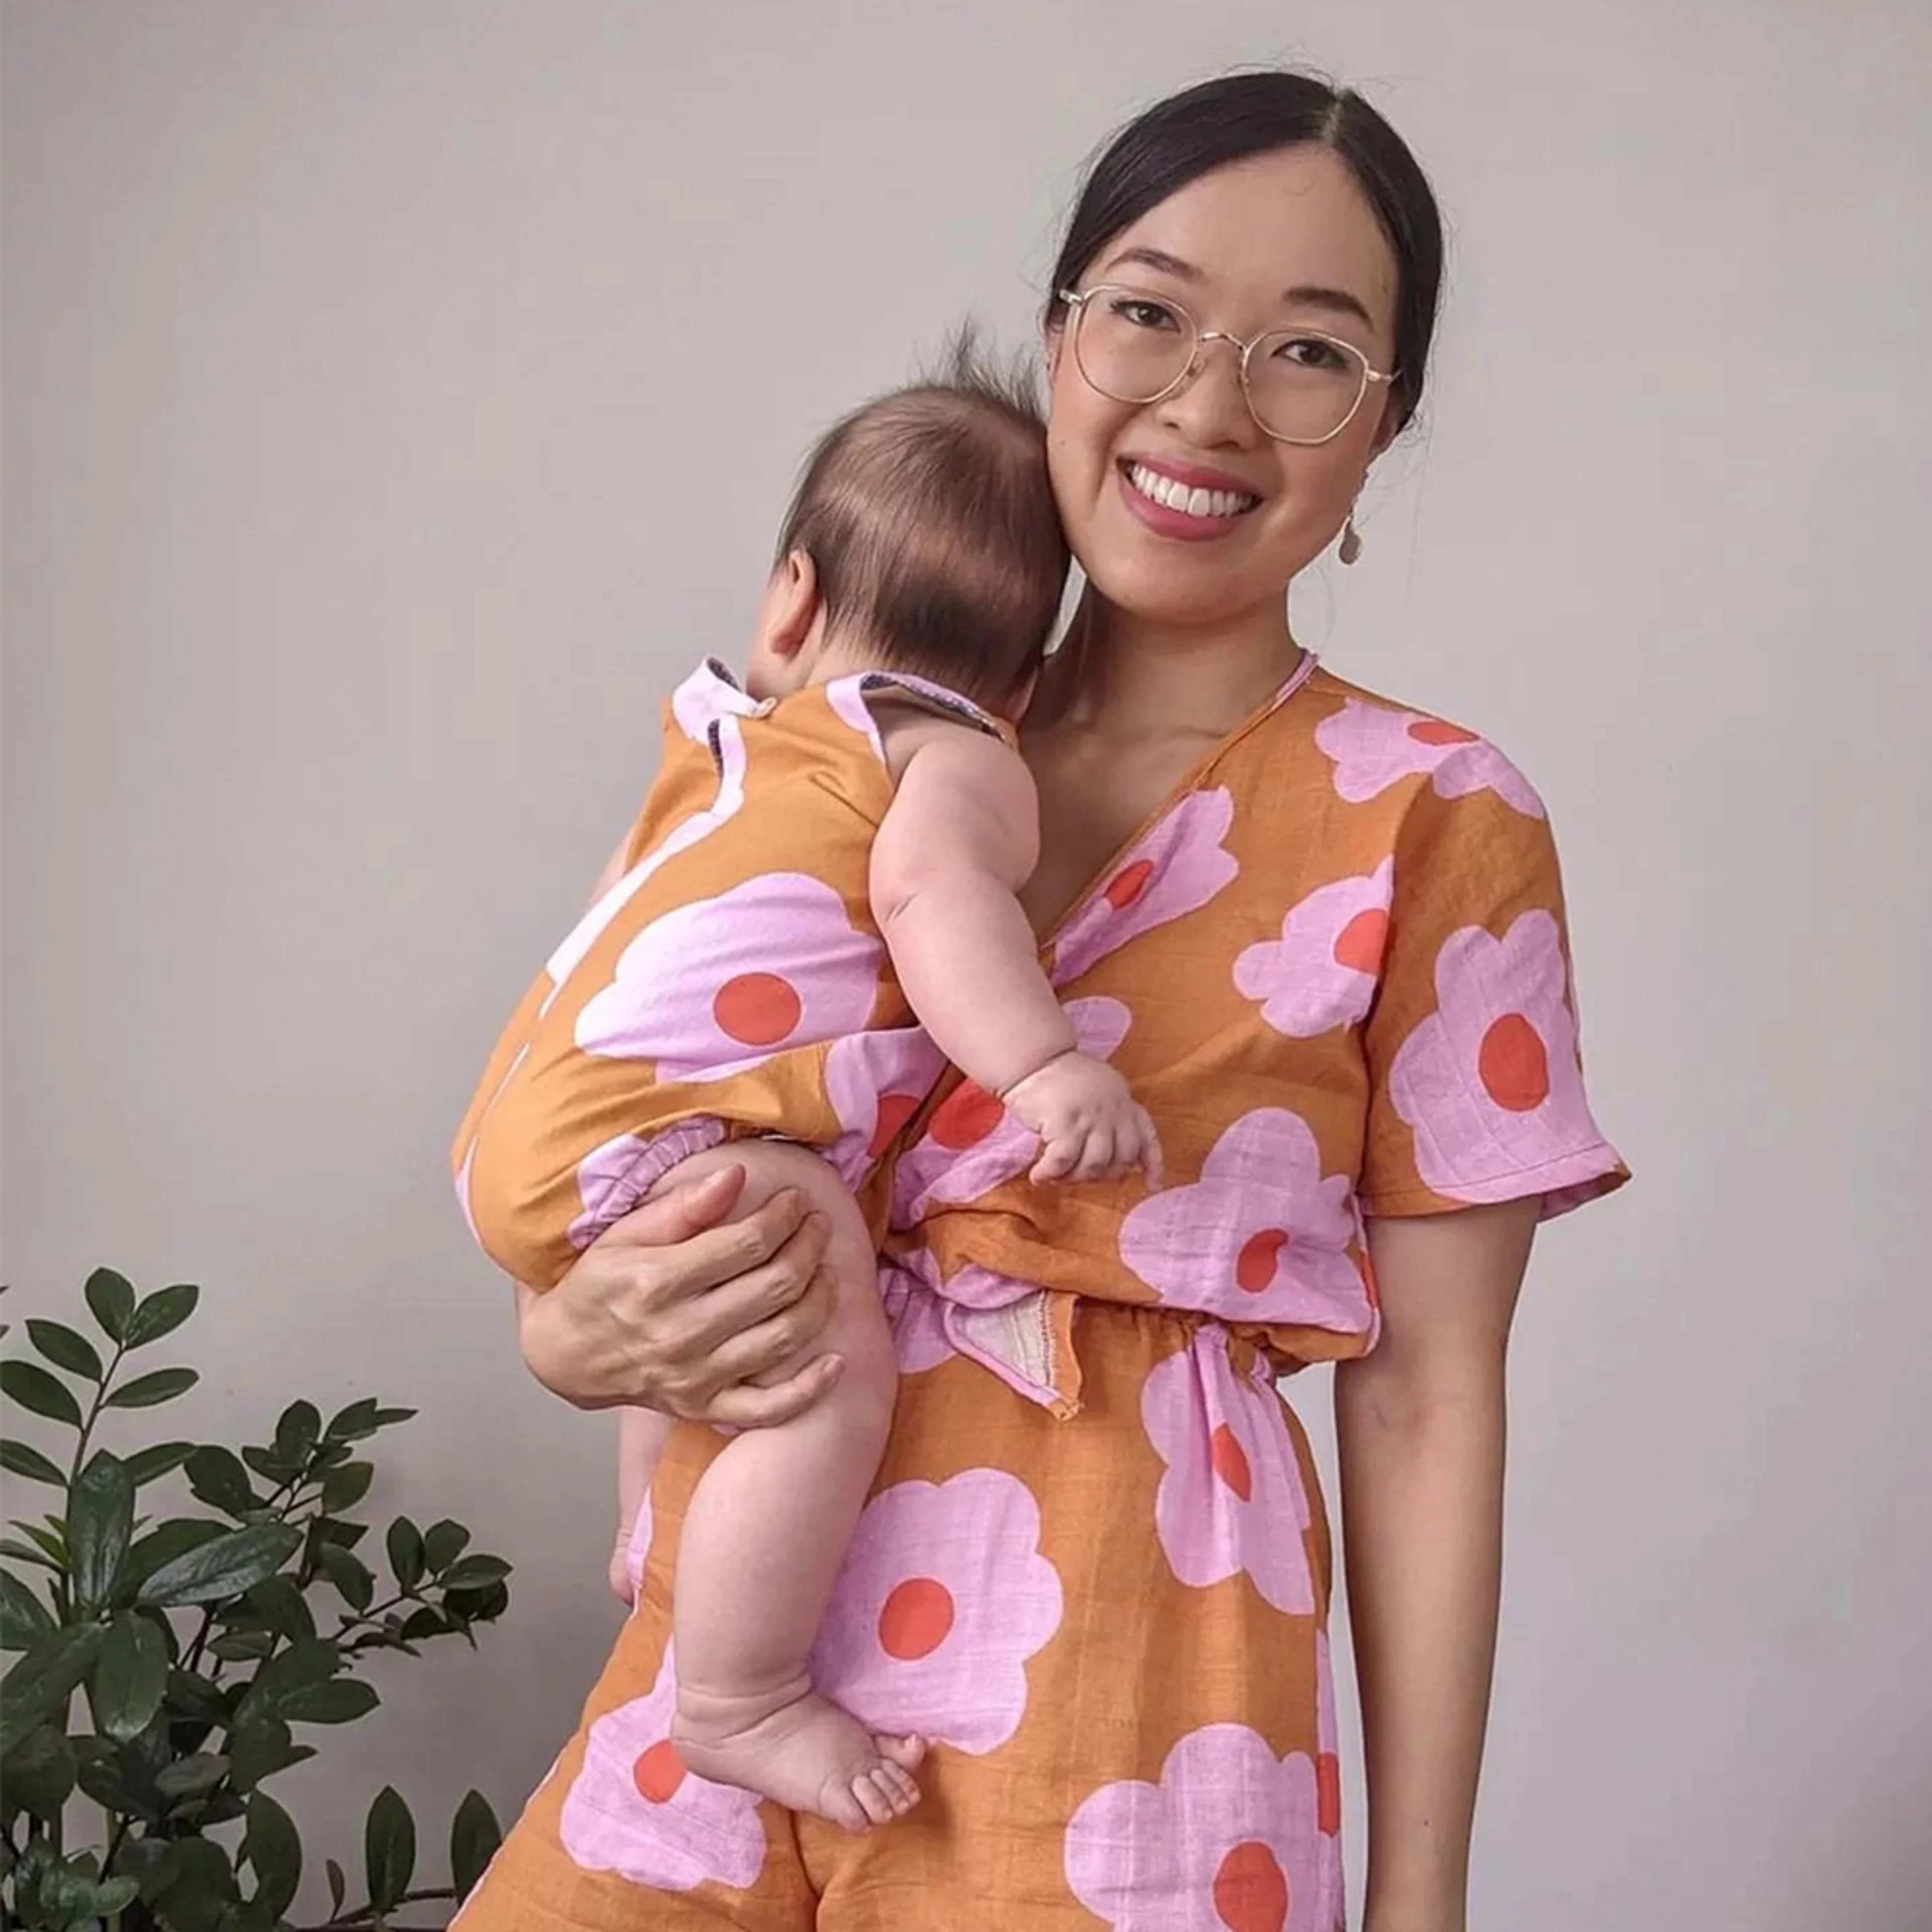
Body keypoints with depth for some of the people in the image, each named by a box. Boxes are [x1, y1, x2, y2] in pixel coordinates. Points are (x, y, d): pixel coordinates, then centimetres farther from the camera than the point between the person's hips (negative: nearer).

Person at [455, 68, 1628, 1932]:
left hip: (1101, 1695, -4)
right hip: (745, 1618, 4)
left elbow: (1426, 1402, -5)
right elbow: (669, 1143, 13)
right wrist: (580, 1336, -10)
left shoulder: (1433, 828, -6)